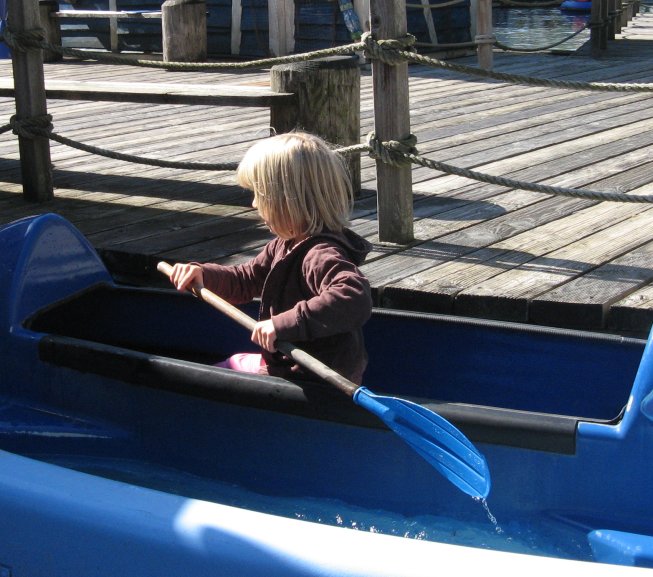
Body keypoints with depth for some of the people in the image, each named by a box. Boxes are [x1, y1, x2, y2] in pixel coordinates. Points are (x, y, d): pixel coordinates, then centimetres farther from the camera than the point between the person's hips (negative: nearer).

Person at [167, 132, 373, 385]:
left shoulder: (323, 256, -29)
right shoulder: (284, 247, 6)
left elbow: (355, 297, -47)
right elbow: (246, 280, 18)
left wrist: (285, 323, -48)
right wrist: (203, 274, -1)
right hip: (285, 362, 10)